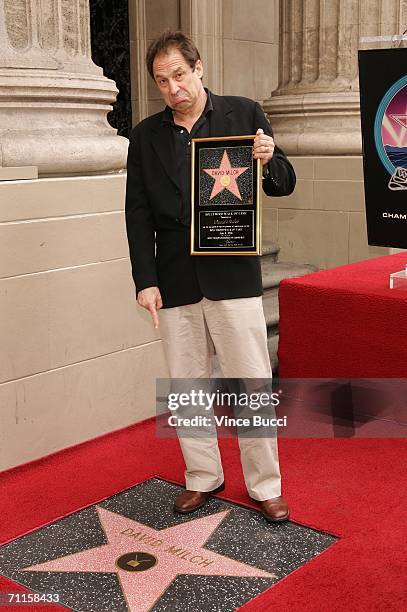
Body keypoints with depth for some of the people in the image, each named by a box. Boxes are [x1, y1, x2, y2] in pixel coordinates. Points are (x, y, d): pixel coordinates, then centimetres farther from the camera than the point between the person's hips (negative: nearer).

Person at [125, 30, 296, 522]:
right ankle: (202, 478, 29)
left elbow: (284, 184, 6)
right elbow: (138, 213, 6)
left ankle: (265, 486, 18)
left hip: (233, 274, -2)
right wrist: (145, 281, -3)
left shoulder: (244, 114, 3)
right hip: (175, 281, 3)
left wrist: (267, 162, -17)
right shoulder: (145, 135, 8)